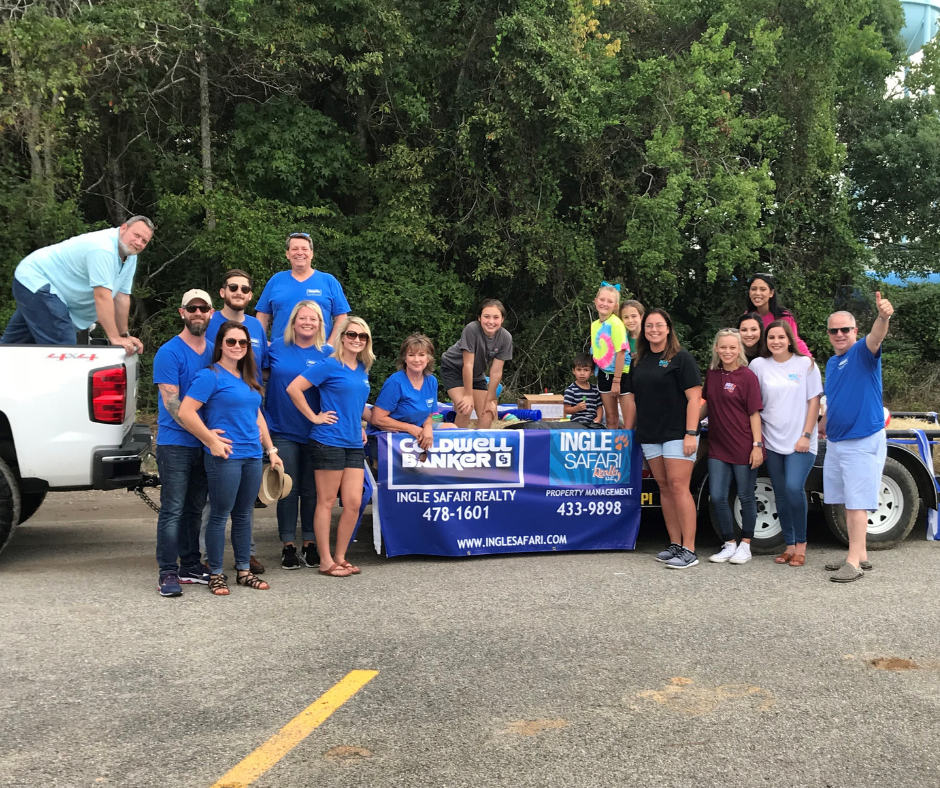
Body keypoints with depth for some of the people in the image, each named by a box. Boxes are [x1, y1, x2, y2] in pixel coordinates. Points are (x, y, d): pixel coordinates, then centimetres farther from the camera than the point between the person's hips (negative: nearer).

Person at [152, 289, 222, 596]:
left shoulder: (214, 353, 13)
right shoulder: (169, 352, -7)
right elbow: (171, 402, -14)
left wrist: (213, 434, 5)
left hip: (206, 444, 6)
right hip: (176, 443, -6)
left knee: (194, 509, 13)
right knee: (173, 510, -5)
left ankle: (190, 566, 21)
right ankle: (168, 573, 0)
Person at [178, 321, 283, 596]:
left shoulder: (250, 378, 16)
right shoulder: (210, 375, -7)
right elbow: (185, 412, -15)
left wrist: (271, 450, 18)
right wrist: (211, 440, -15)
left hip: (252, 456, 7)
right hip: (225, 456, -7)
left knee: (243, 514, 13)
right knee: (220, 515, 1)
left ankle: (244, 571, 22)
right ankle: (216, 574, 11)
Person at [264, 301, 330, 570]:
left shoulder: (328, 354, 0)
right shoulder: (277, 347, 1)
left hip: (315, 433, 0)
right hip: (283, 431, 0)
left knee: (311, 491, 8)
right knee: (288, 490, 5)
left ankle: (310, 546, 18)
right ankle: (288, 546, 14)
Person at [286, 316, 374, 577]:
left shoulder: (363, 370, 12)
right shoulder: (329, 366, -8)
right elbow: (293, 388, -14)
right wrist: (314, 417, -11)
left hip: (354, 444, 6)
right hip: (329, 442, -6)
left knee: (353, 502, 4)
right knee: (326, 502, 2)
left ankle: (340, 557, 18)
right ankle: (326, 562, 10)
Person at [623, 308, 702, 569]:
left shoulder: (681, 358, -5)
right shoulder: (638, 362, 13)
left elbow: (694, 397, -10)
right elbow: (633, 399, 18)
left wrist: (691, 433, -17)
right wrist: (627, 430, 12)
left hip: (677, 433, -6)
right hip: (650, 435, 6)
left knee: (678, 487, -10)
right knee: (664, 488, 8)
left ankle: (688, 550, -7)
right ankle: (674, 544, 15)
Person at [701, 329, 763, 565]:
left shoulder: (747, 376, -8)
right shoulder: (712, 374, 6)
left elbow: (754, 413, -9)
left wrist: (757, 445, -13)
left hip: (743, 447, -5)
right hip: (718, 446, 5)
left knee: (746, 497, 6)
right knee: (717, 497, 3)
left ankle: (745, 545, 20)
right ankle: (729, 544, 19)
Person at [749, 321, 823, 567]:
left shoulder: (805, 364, 1)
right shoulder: (758, 365, 4)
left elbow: (814, 401, 0)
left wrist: (806, 435, -7)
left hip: (800, 442, -3)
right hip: (773, 442, 3)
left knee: (794, 488, -17)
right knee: (781, 495, 5)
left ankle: (801, 543, -1)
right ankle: (789, 546, 15)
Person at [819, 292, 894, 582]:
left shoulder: (863, 352, -11)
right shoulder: (831, 363, 12)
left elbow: (876, 337, -35)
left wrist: (883, 317, -54)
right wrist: (822, 426, 28)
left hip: (863, 441, -8)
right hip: (835, 442, 8)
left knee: (857, 503, -7)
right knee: (848, 502, 12)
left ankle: (853, 562, -4)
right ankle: (860, 554, 22)